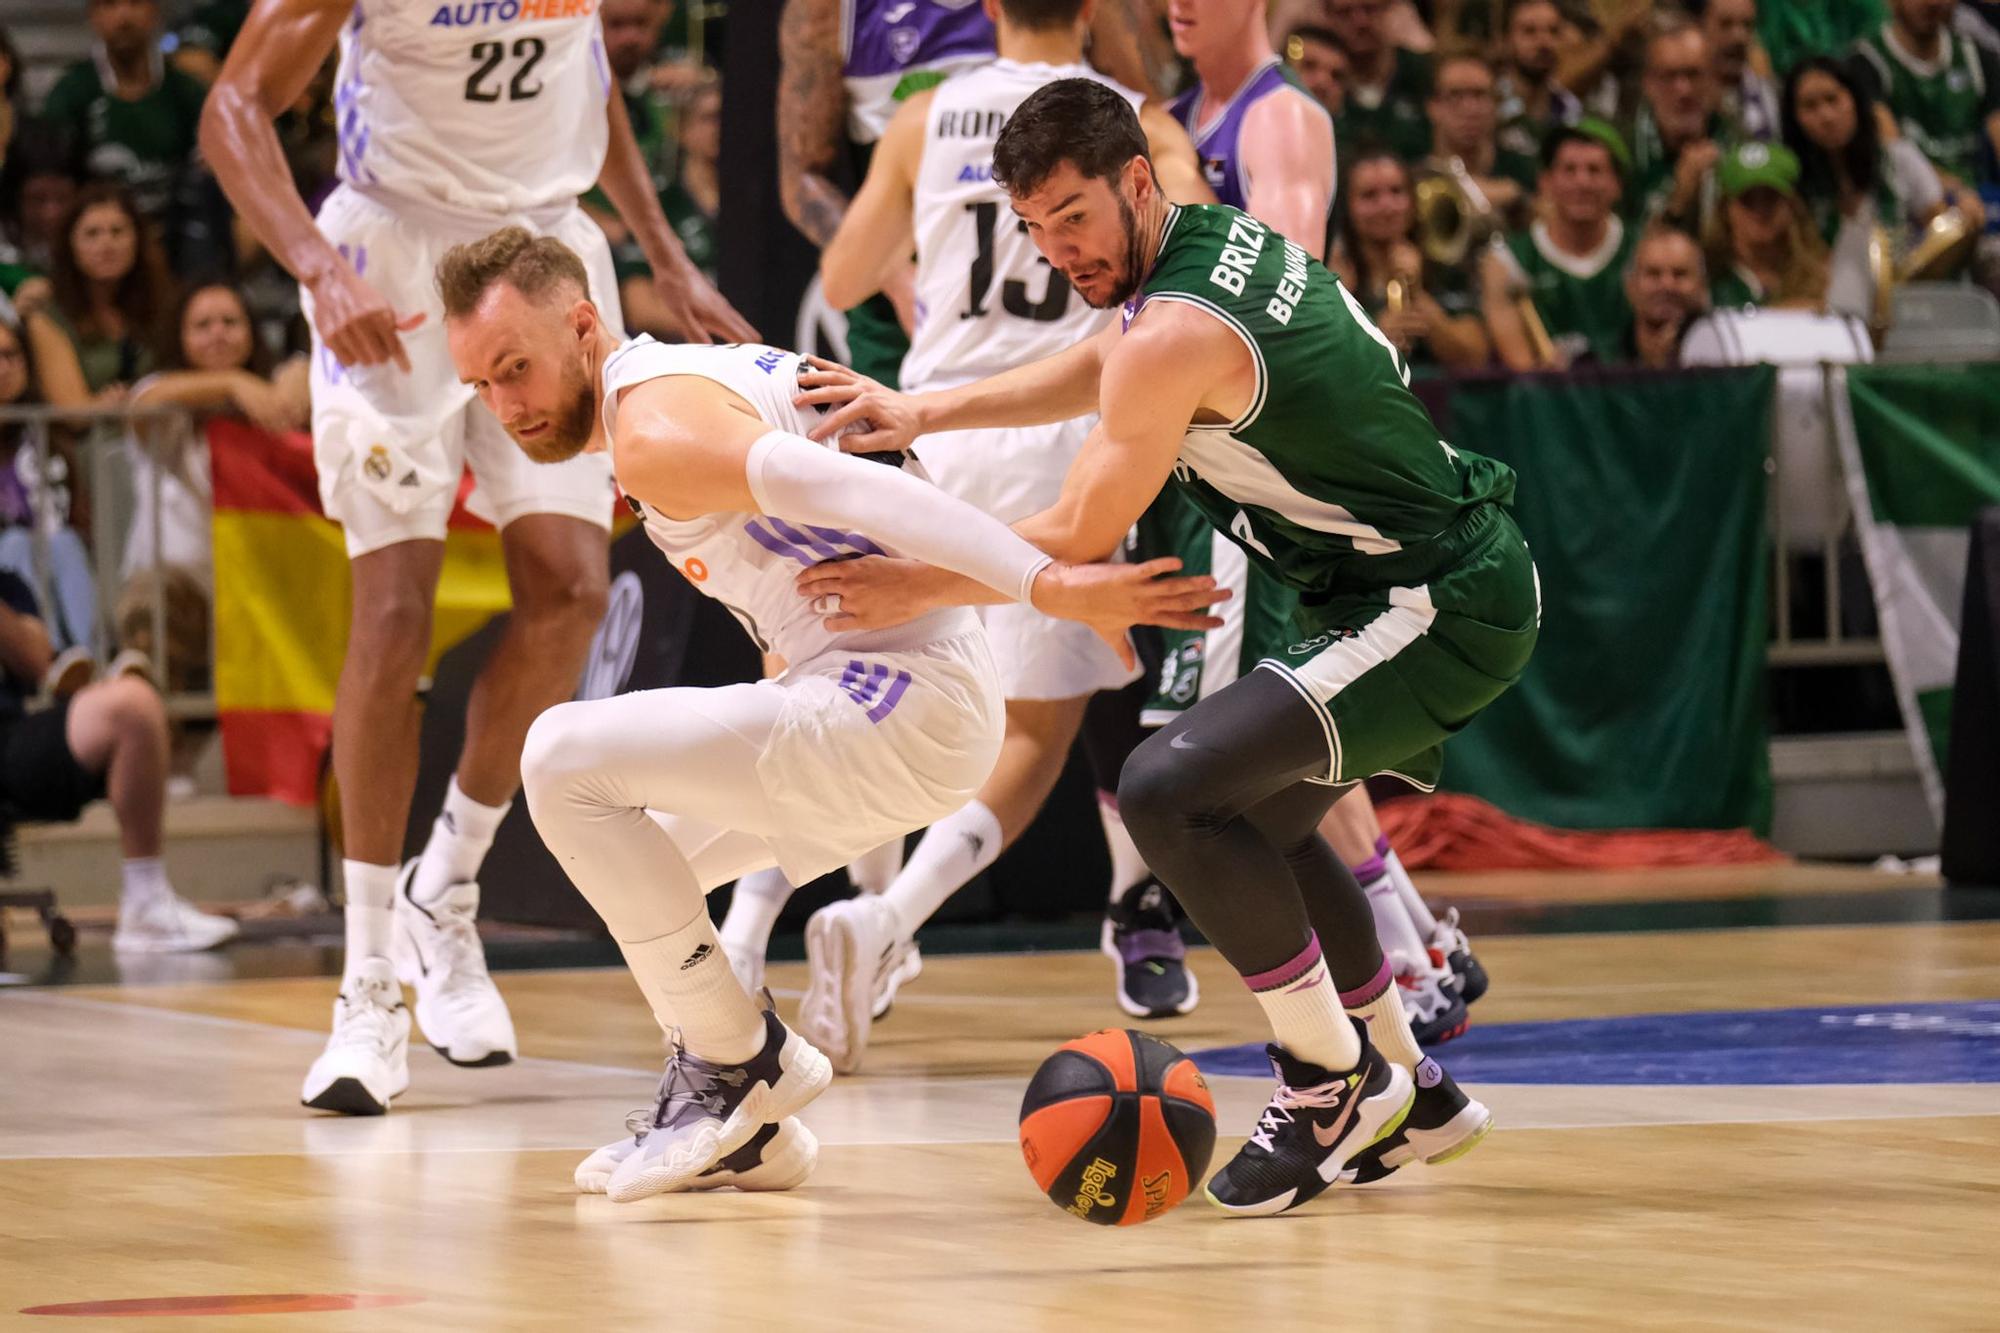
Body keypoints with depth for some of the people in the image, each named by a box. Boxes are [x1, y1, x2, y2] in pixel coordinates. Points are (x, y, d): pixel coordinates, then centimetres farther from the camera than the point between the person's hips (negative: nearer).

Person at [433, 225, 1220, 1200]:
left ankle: (735, 1057, -6)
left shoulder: (653, 435, -15)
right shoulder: (700, 372, 17)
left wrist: (1050, 589, -36)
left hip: (898, 708, -10)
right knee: (616, 853, 20)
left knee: (566, 760, -15)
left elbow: (841, 488, -28)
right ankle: (743, 1121, 22)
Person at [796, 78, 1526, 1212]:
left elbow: (1079, 543, -13)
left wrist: (919, 587, -2)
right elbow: (1101, 371, 28)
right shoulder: (1219, 232, 9)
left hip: (1439, 611, -11)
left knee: (1169, 789, -21)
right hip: (1460, 575, 11)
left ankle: (1331, 1079, -8)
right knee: (1255, 818, 26)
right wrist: (925, 413, 20)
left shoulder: (1179, 334, -21)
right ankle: (1413, 1097, 33)